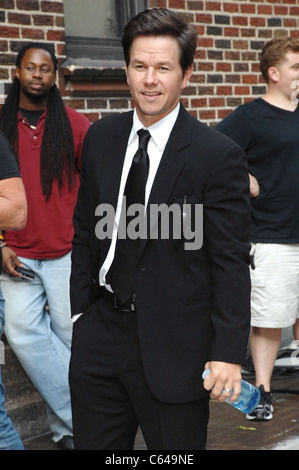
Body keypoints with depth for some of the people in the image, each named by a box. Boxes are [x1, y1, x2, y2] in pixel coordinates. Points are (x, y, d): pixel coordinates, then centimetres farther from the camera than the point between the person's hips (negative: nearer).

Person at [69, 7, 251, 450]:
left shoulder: (219, 155, -11)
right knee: (93, 445, 13)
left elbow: (231, 263, -11)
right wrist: (80, 311, 9)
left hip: (175, 346, -5)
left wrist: (228, 352, -14)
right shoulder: (100, 139, 6)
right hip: (100, 334, 5)